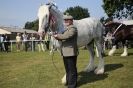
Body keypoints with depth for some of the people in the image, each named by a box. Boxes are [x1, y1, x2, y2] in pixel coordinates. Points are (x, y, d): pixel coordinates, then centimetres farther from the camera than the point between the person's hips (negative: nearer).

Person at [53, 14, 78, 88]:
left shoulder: (73, 28, -13)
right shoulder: (67, 29, 18)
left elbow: (66, 36, -29)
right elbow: (63, 39, 17)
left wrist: (58, 36, -17)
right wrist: (58, 38, -3)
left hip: (71, 52, -10)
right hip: (65, 53, 10)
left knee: (71, 69, 0)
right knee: (68, 69, 21)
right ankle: (69, 81, 36)